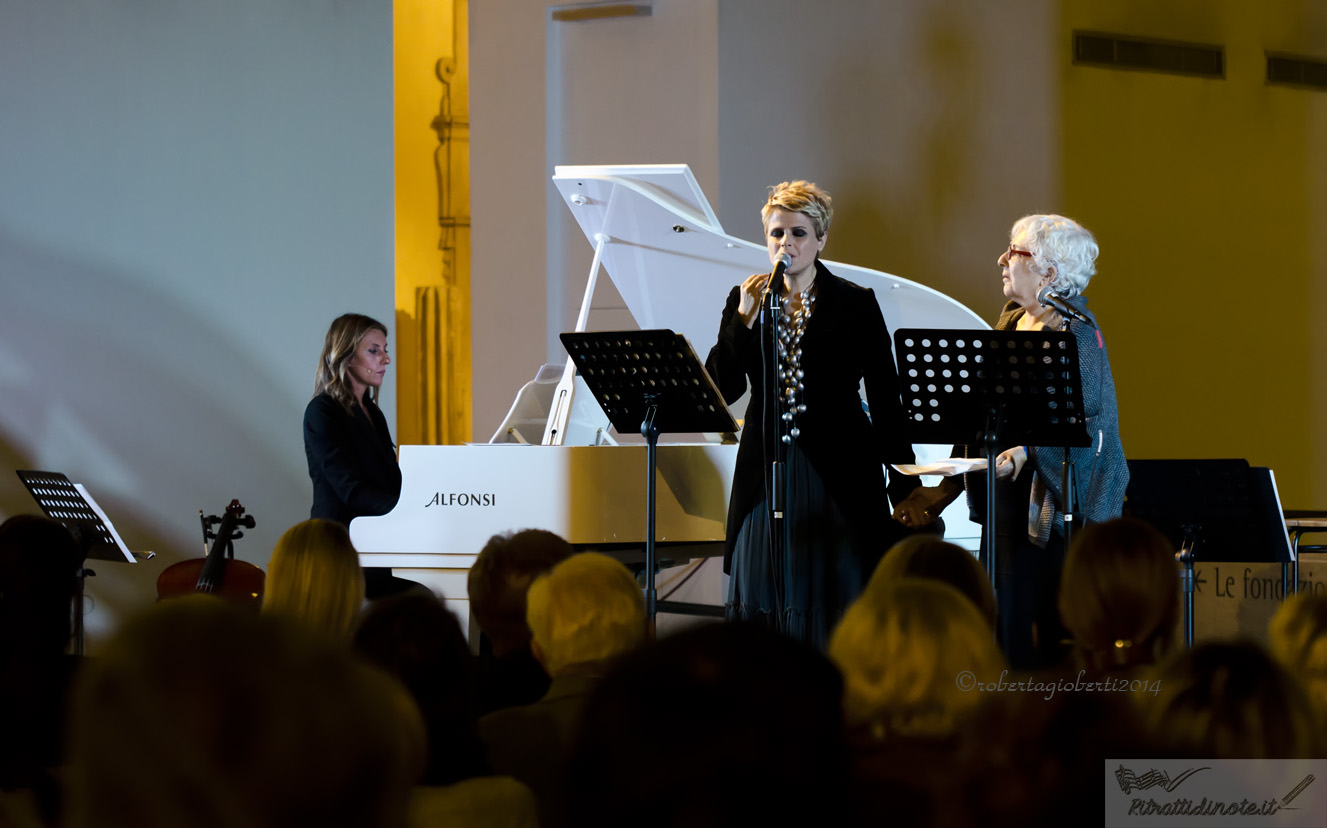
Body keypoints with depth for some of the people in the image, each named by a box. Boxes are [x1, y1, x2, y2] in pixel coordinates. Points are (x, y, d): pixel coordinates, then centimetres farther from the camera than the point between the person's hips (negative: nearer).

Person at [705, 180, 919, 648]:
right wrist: (745, 319, -11)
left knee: (836, 601, -2)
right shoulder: (743, 301, 8)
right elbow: (721, 391, -2)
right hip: (766, 478, 2)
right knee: (765, 608, 1)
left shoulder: (857, 305, 1)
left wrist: (904, 483, -4)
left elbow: (886, 399, 1)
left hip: (839, 479, -2)